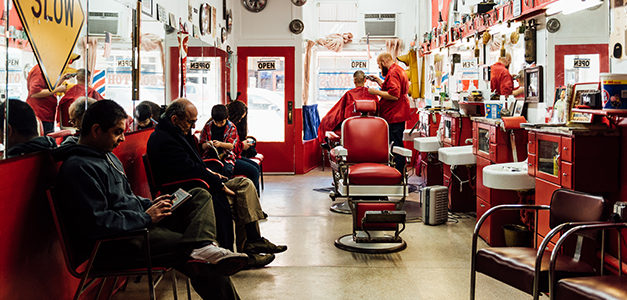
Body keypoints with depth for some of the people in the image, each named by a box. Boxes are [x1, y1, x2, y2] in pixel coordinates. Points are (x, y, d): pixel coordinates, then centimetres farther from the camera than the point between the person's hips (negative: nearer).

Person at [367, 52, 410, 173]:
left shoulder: (393, 73, -15)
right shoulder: (398, 70, 19)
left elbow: (394, 95, -24)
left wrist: (376, 92, -17)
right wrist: (378, 80, 23)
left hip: (394, 117, -11)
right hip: (397, 115, 11)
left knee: (396, 146, -8)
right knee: (396, 146, 13)